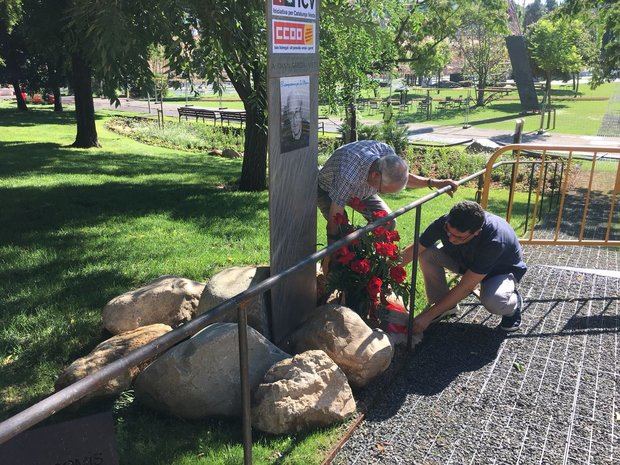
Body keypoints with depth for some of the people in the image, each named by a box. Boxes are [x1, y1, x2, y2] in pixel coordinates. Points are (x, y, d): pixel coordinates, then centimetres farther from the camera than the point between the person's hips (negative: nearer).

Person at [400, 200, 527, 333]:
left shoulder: (494, 241, -41)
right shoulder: (444, 223, -29)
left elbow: (465, 287, -38)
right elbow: (413, 250, -16)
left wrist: (427, 316, -35)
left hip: (503, 269, -4)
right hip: (467, 261, 4)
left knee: (493, 301, -37)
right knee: (427, 253, -21)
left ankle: (513, 304, 1)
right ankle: (442, 303, -1)